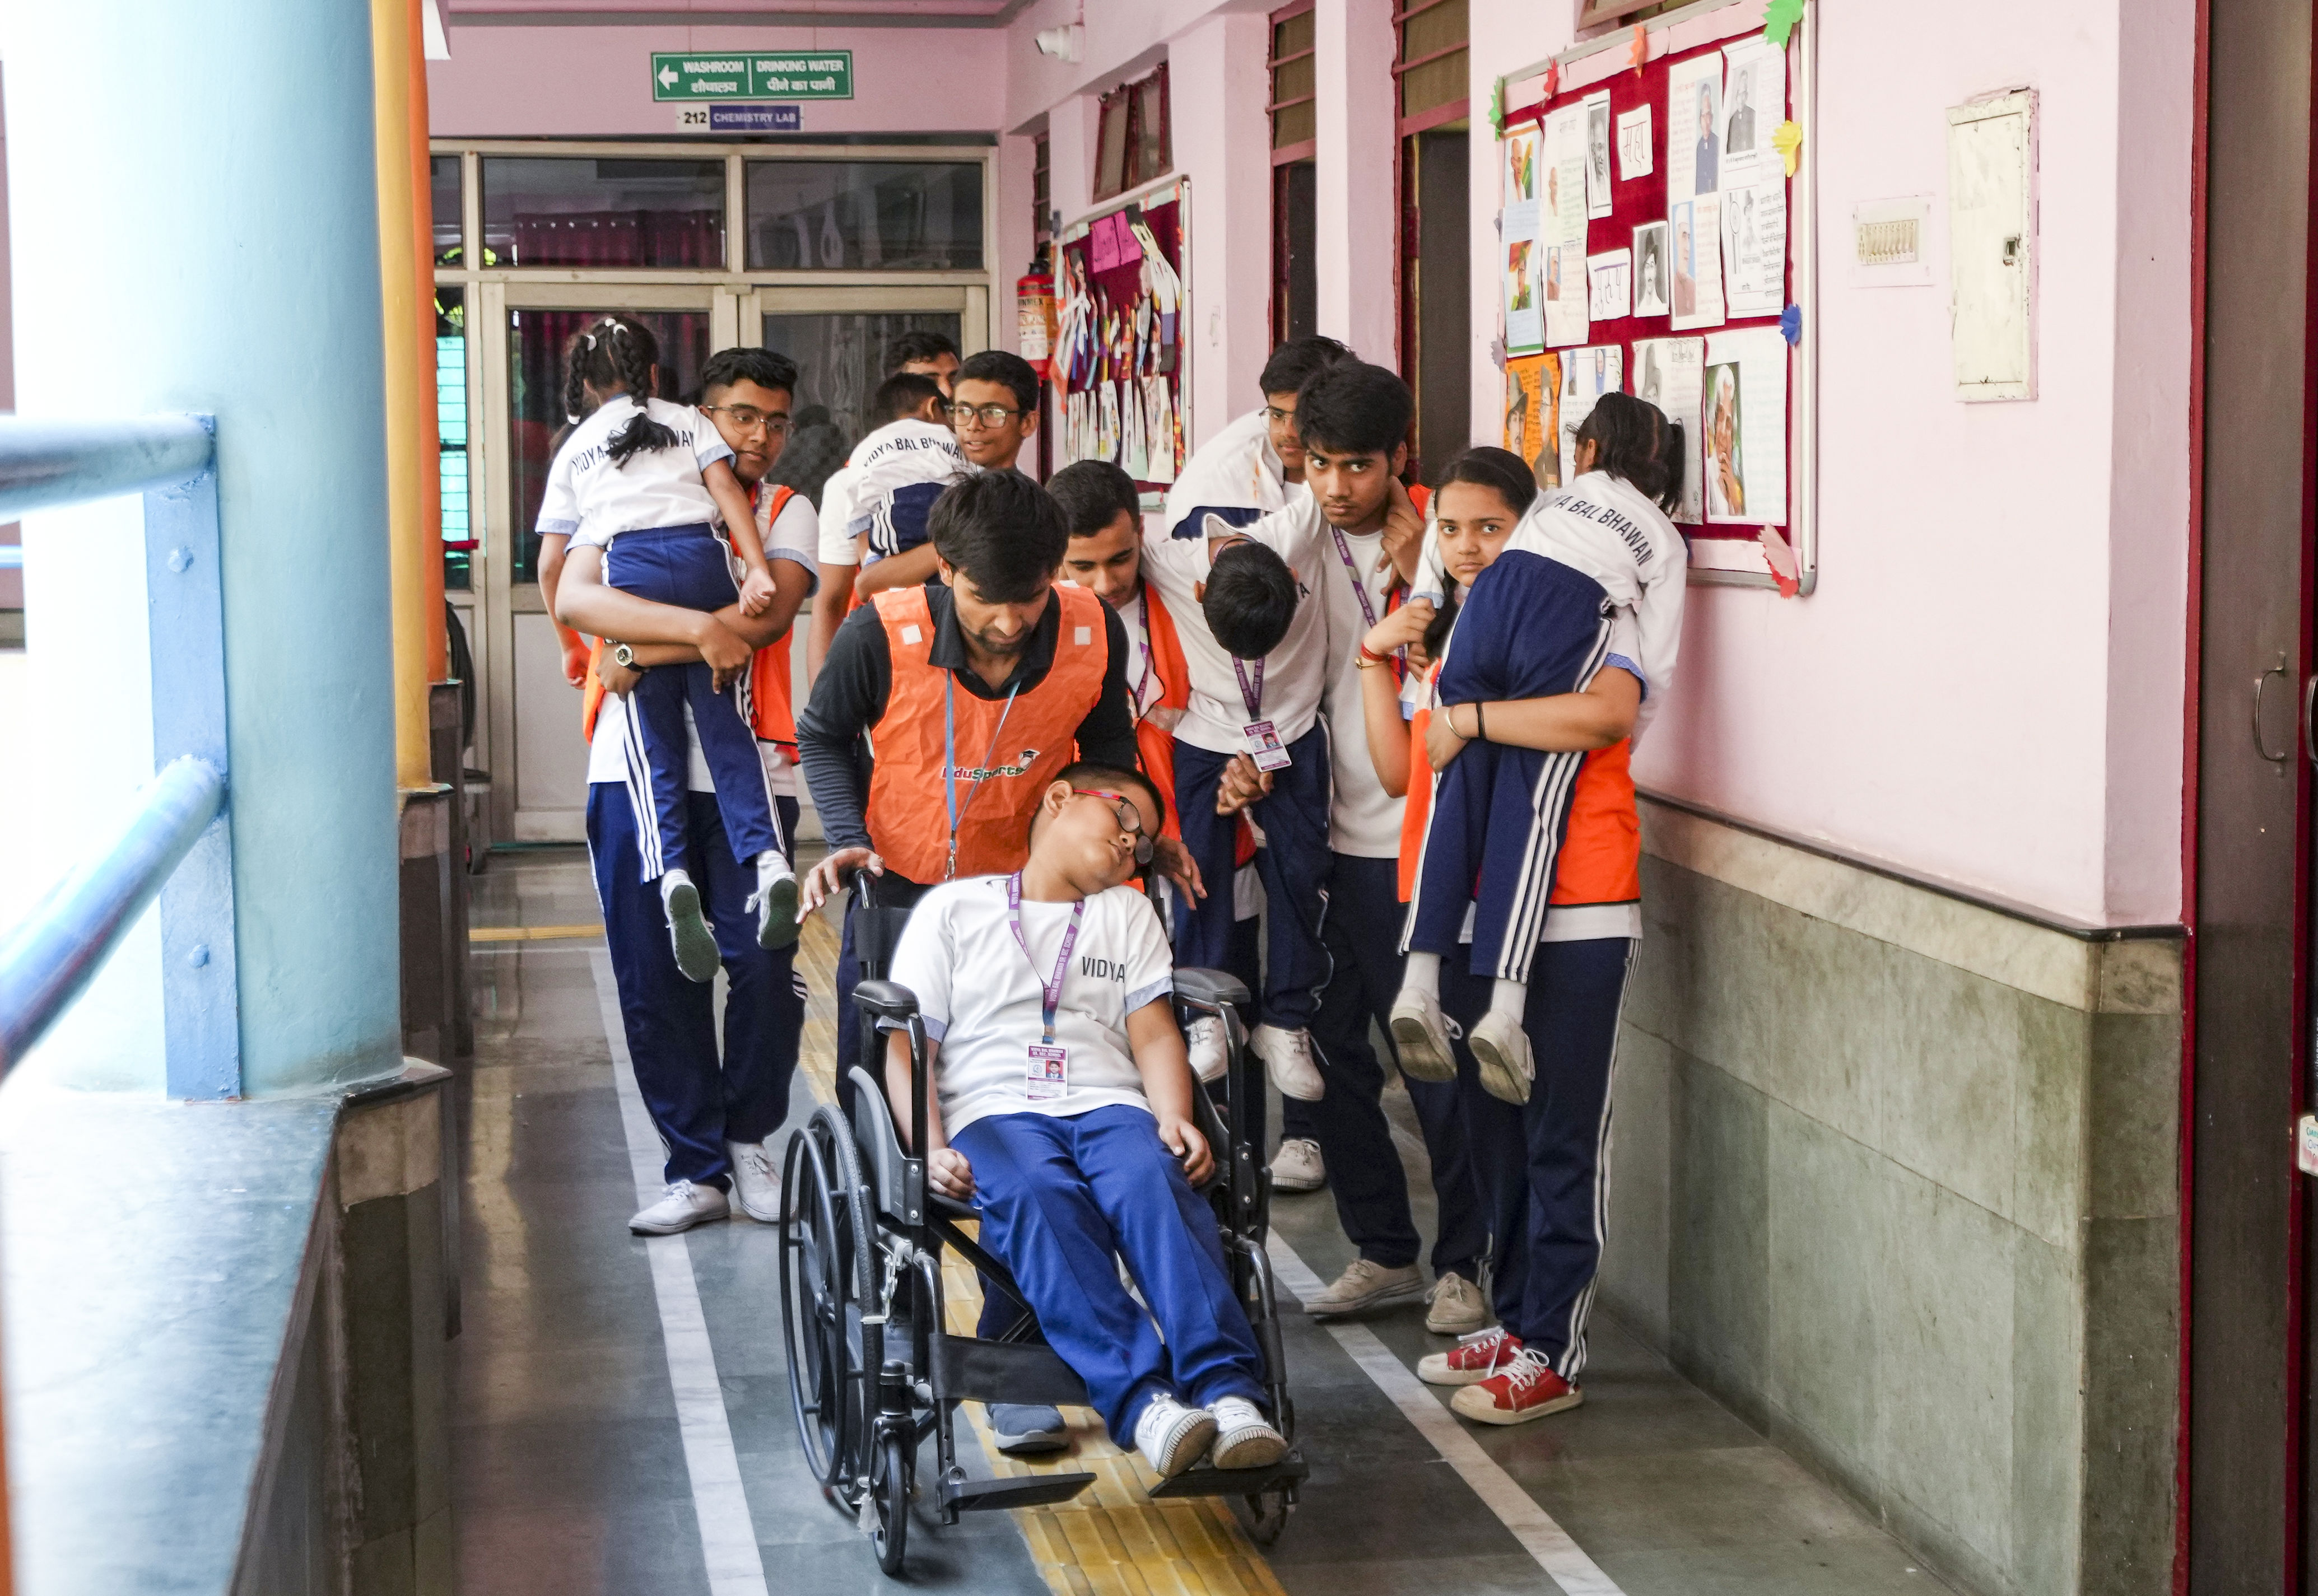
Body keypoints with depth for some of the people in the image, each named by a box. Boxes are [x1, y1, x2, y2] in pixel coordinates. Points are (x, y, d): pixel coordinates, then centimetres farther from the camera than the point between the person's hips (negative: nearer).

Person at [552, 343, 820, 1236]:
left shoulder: (788, 513, 12)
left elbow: (765, 617, -8)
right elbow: (578, 596, -9)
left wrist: (646, 657, -13)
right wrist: (698, 628, -21)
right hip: (635, 765, 1)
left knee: (764, 962, -9)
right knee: (653, 977, 1)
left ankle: (748, 1139, 14)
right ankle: (696, 1169, 12)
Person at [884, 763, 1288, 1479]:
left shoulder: (1128, 913, 29)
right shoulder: (952, 907, 19)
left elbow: (1154, 1031, 14)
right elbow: (907, 1044, 9)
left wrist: (1176, 1119, -8)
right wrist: (931, 1150, -10)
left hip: (1109, 1104, 2)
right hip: (994, 1110, -2)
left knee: (1154, 1181, -34)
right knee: (1039, 1195, -37)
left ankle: (1227, 1390, -50)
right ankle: (1141, 1400, -51)